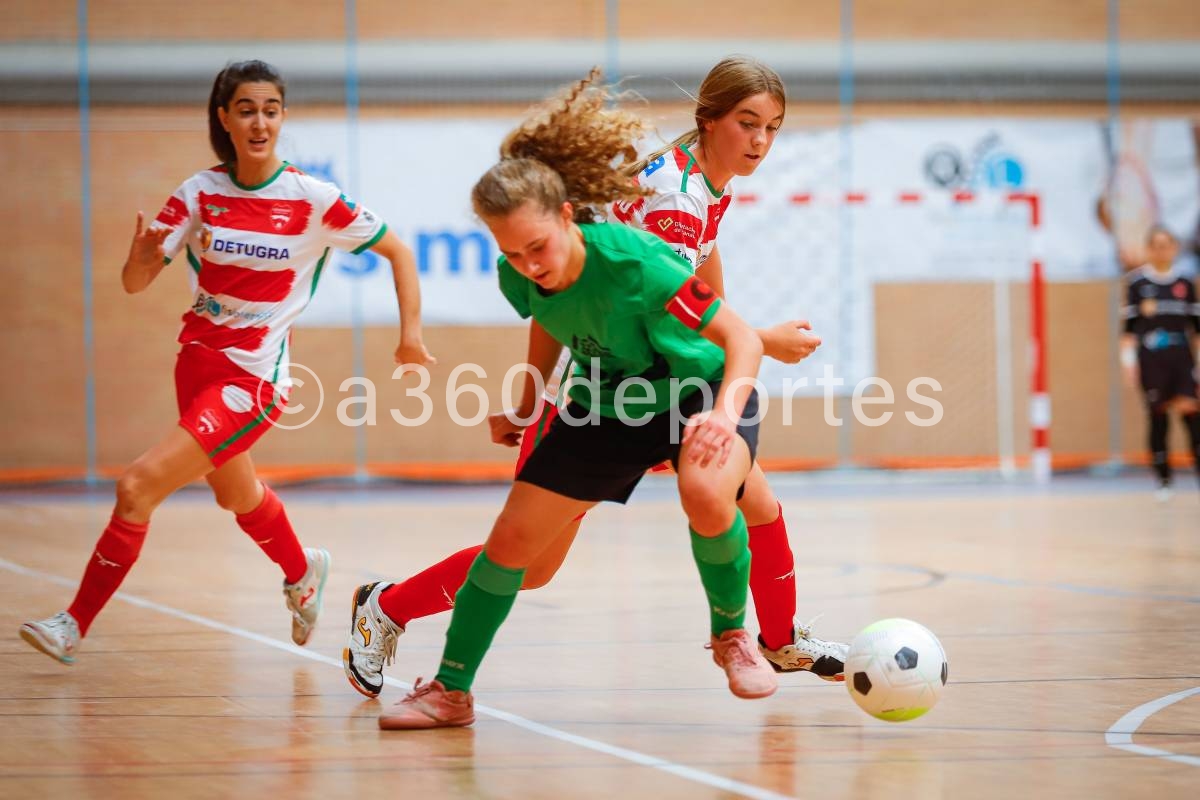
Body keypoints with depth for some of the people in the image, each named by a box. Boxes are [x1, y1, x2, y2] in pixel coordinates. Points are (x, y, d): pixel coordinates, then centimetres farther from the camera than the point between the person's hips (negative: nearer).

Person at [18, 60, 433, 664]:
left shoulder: (312, 199, -13)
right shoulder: (201, 193, -4)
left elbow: (397, 251, -1)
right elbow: (133, 283, -7)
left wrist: (410, 332, -11)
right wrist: (141, 256, -29)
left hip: (256, 377, -5)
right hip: (198, 359, 5)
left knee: (137, 487, -16)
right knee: (234, 492, 26)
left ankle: (76, 623, -2)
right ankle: (302, 574, 56)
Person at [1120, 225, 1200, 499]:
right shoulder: (1138, 283, 1)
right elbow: (1130, 325, 2)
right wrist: (1128, 359, -4)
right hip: (1150, 360, -1)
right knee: (1157, 418, 2)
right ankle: (1163, 480, 10)